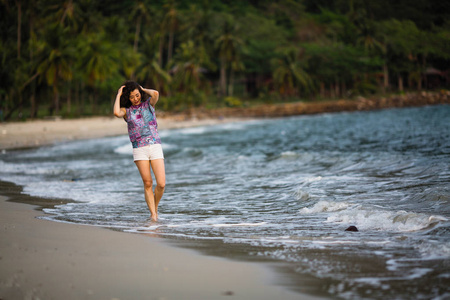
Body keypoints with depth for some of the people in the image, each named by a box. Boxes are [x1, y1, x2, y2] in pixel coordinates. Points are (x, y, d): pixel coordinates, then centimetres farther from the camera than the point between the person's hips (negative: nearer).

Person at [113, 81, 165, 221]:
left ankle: (155, 207, 17)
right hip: (139, 149, 0)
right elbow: (116, 113, -16)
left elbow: (155, 94, -13)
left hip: (155, 146, 0)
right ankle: (153, 215, 3)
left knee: (161, 184, -8)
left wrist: (143, 89, 6)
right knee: (148, 183, -2)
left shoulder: (148, 103, 10)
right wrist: (119, 95, -3)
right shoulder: (126, 110, 8)